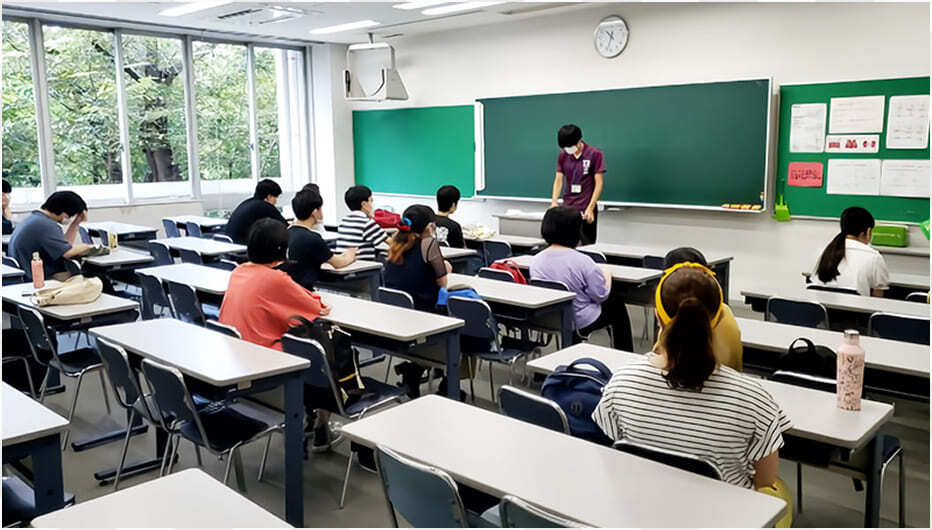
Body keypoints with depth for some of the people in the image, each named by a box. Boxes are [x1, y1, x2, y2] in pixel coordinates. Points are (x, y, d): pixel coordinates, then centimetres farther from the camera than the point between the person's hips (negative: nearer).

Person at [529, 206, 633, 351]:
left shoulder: (536, 260, -9)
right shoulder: (582, 261, -25)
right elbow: (601, 296, -15)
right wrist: (606, 274, 5)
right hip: (581, 323, -6)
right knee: (617, 304, 23)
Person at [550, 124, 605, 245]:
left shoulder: (595, 154, -6)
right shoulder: (563, 155, 5)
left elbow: (599, 183, -7)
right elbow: (558, 180, 5)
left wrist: (590, 208, -14)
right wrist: (554, 201, -10)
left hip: (586, 209, -3)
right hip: (567, 208, 4)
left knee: (587, 245, 0)